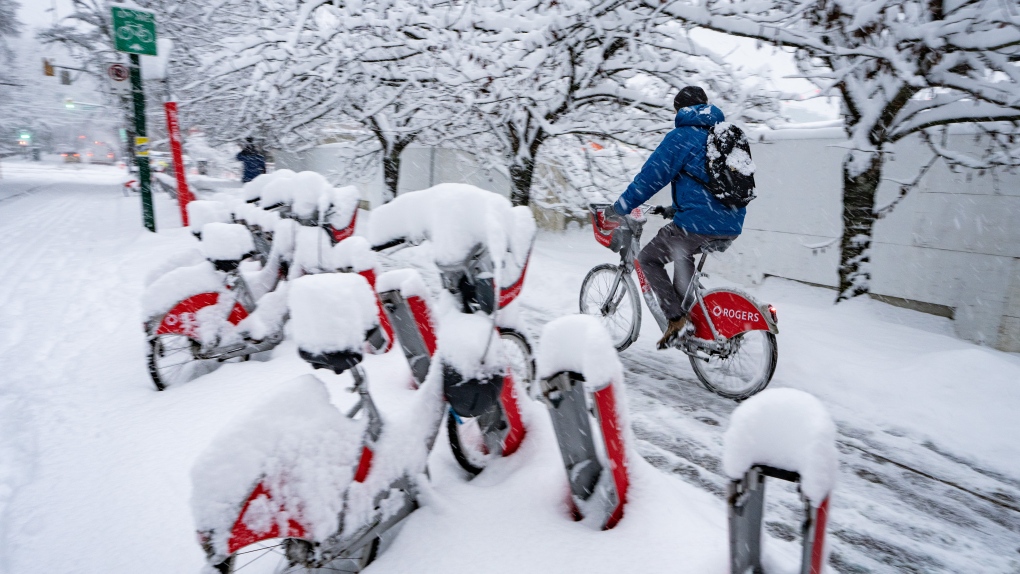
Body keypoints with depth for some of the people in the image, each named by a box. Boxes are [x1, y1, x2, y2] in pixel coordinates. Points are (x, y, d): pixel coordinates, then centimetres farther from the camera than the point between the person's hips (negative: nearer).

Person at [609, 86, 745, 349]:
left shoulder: (682, 136, -3)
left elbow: (652, 175, -7)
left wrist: (620, 207, 1)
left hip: (698, 223, -8)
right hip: (732, 226, 8)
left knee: (648, 258, 10)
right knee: (681, 251, 32)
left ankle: (676, 318, 0)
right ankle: (684, 307, 26)